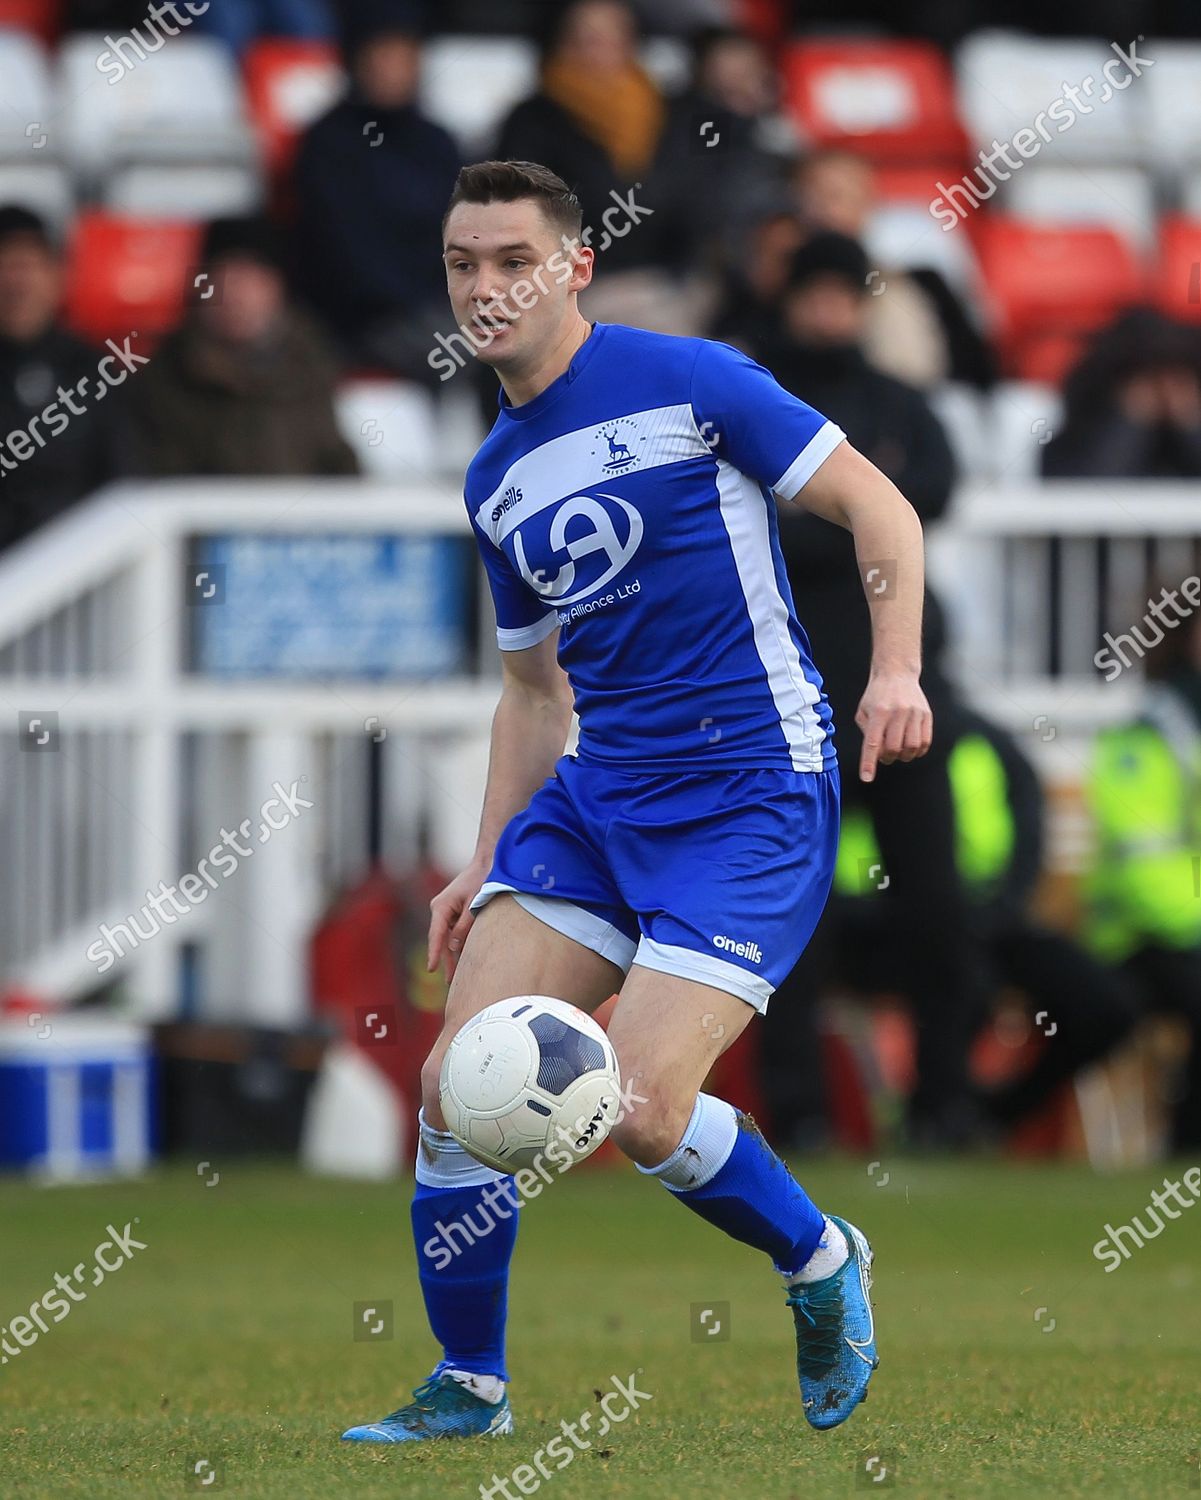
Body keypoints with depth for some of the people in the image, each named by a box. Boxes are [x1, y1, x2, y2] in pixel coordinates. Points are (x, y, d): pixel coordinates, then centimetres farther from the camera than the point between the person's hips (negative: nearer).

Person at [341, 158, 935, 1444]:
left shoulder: (684, 381, -7)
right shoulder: (496, 479, 13)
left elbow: (875, 505, -6)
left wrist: (896, 668, -20)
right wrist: (488, 867, 17)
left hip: (752, 794, -6)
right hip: (593, 800, 7)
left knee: (641, 1109, -18)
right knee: (459, 1081, -7)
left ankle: (822, 1264, 11)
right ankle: (468, 1389, 9)